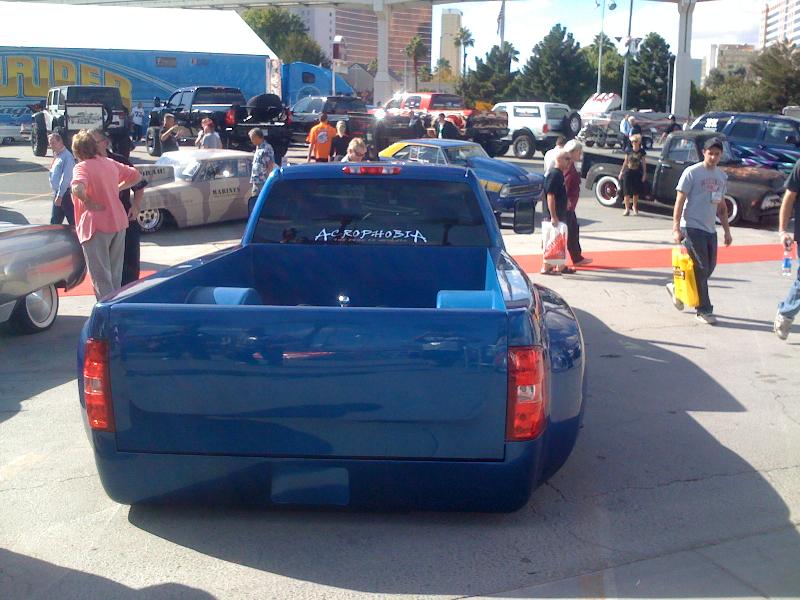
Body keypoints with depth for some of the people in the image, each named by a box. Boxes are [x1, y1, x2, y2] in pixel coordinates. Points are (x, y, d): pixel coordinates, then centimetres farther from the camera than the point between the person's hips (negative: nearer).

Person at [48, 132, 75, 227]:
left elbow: (66, 178, -21)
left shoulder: (67, 156, -16)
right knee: (55, 222, 14)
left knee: (73, 222, -2)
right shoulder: (57, 155, 13)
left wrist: (60, 196, -22)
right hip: (57, 193, 9)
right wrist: (56, 195, 16)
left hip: (65, 193, -9)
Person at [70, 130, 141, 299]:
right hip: (118, 222, 7)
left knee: (101, 278, -1)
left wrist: (88, 202, -16)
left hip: (96, 225, -7)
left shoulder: (82, 167, -12)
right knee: (115, 276, 18)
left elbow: (78, 189, -32)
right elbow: (136, 176, 19)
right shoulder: (110, 163, 8)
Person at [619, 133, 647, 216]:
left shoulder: (642, 151, 0)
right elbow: (625, 162, 8)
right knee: (626, 192, -3)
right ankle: (627, 209, 4)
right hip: (628, 172, 0)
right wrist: (621, 172, 7)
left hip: (637, 173, 0)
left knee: (636, 192, 6)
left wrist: (644, 173, 2)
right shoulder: (629, 151, 0)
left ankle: (635, 207, 26)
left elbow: (643, 163, 5)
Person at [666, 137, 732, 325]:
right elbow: (679, 201, -10)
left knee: (709, 268, 8)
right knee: (701, 269, -5)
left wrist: (727, 230, 16)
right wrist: (676, 229, -18)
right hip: (692, 227, -7)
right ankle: (704, 311, 4)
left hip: (710, 229, 7)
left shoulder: (722, 176, 12)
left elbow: (721, 206, 19)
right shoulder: (692, 173, -8)